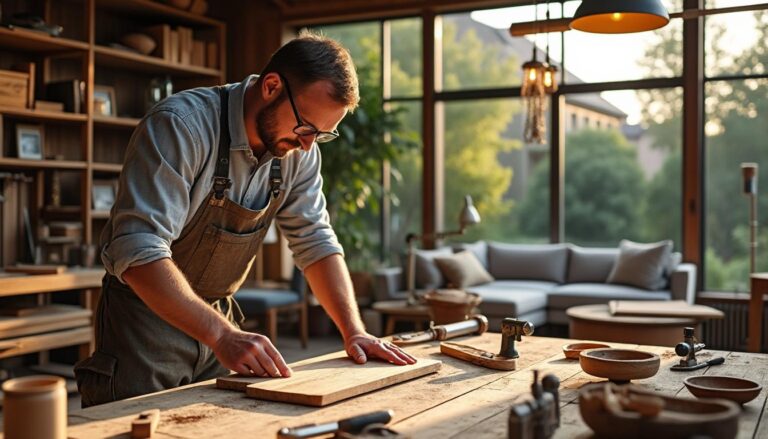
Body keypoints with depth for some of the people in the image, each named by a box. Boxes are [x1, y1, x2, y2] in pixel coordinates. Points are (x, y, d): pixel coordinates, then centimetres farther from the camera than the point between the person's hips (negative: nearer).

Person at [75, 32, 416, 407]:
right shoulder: (180, 126, -25)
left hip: (217, 317, 6)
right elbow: (139, 251, -33)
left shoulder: (299, 150, -4)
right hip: (147, 318, -5)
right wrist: (222, 335, -40)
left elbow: (315, 242, 2)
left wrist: (354, 331, -8)